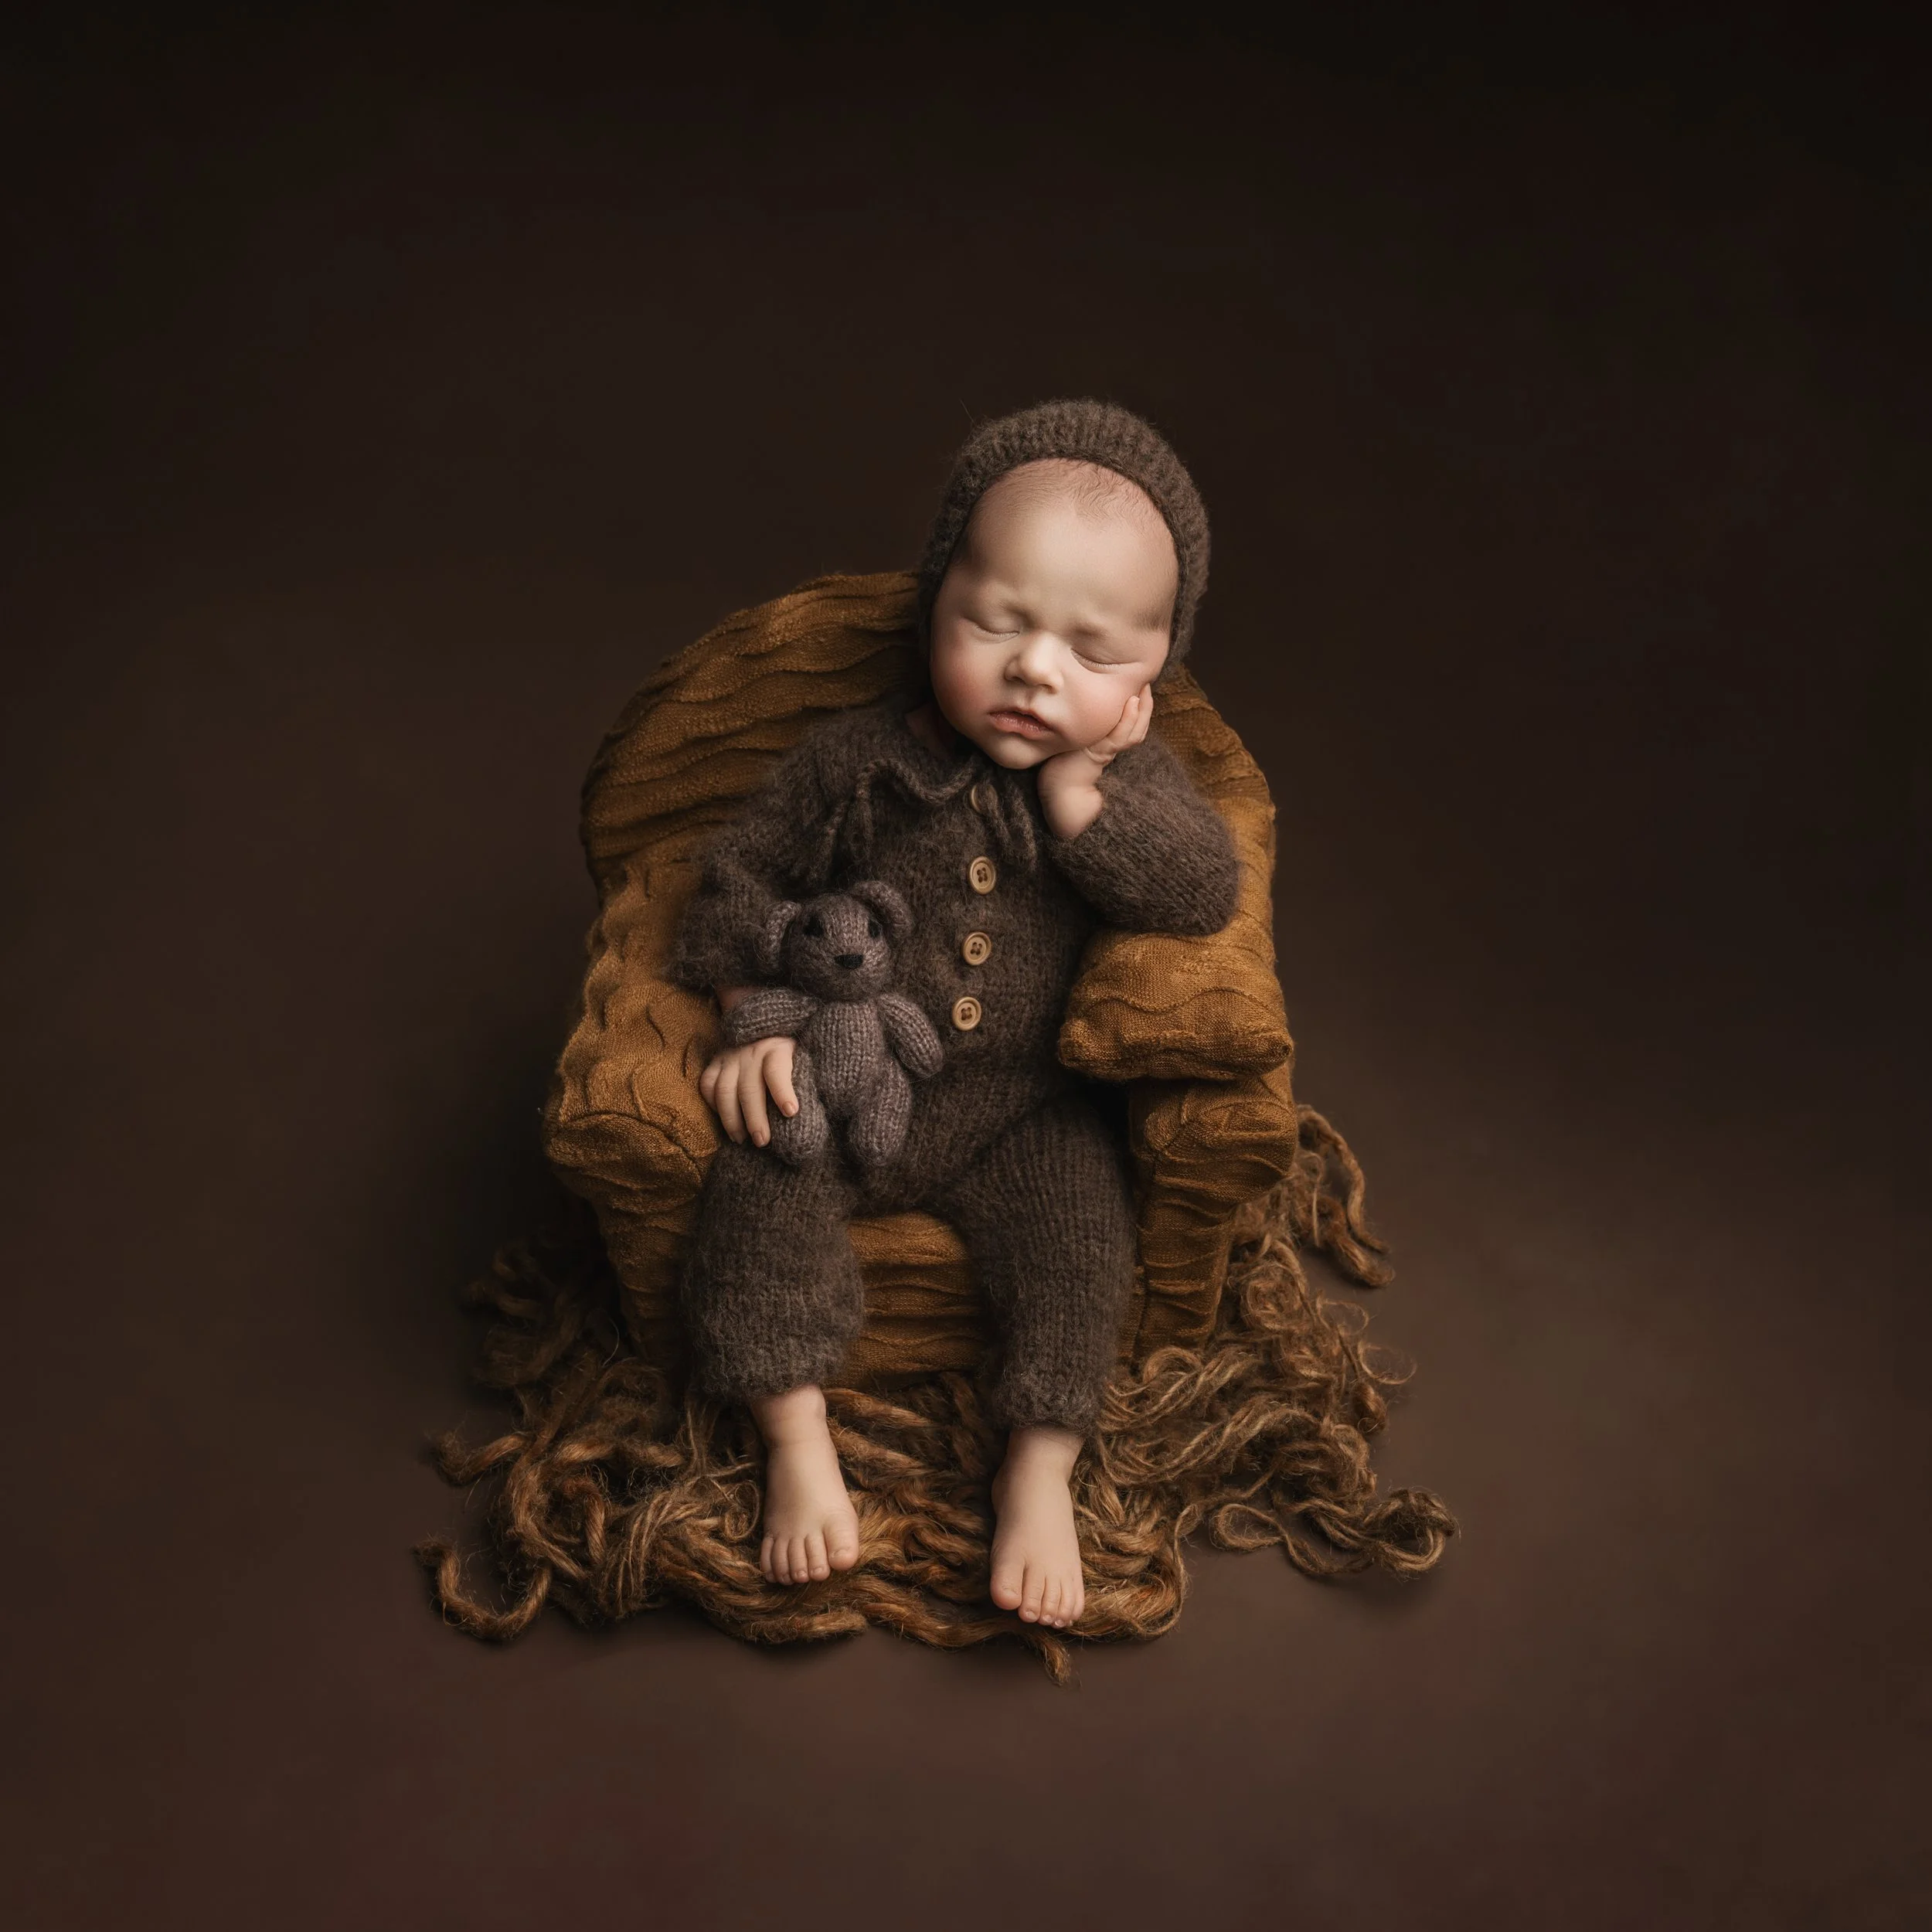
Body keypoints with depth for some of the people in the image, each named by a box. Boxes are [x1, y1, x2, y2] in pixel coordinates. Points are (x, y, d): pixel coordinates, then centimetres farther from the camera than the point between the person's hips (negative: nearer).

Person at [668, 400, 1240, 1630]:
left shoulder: (1131, 778, -2)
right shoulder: (854, 762, -4)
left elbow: (1204, 892, -18)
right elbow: (746, 880, 6)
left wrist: (1079, 785, -23)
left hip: (1024, 1109, 0)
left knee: (1082, 1227, -22)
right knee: (757, 1182, -22)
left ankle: (1041, 1474, -9)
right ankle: (798, 1447, -12)